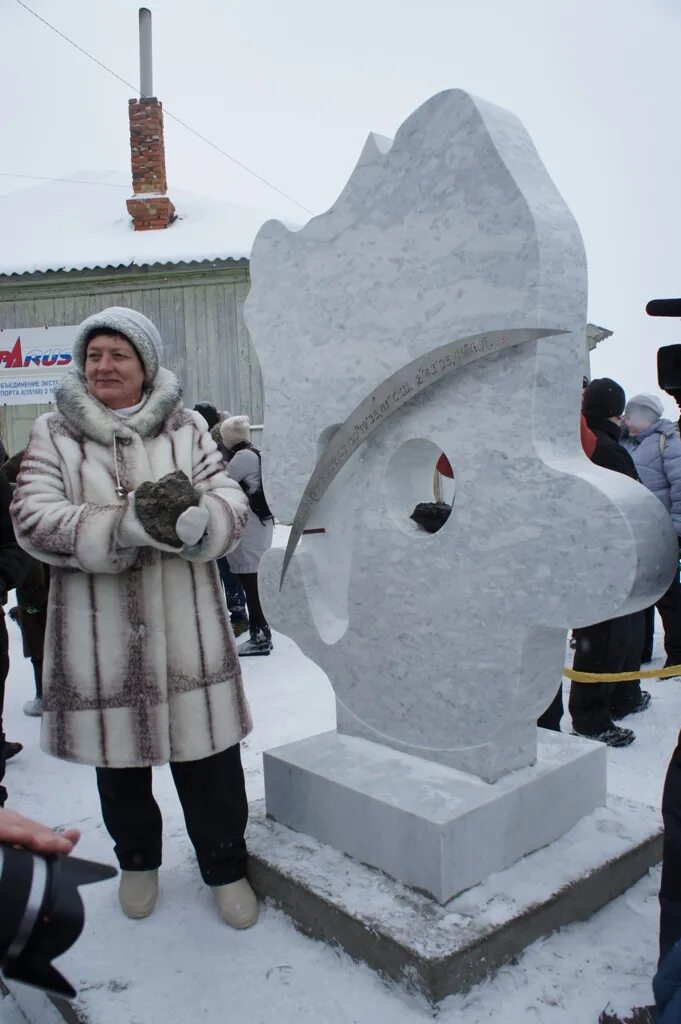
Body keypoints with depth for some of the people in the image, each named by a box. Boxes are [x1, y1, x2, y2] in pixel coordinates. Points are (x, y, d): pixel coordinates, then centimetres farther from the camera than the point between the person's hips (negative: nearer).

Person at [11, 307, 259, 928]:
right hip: (100, 633, 1)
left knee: (208, 758, 7)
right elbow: (33, 518, -8)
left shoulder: (186, 428, 5)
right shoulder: (54, 434, 3)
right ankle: (138, 860, 42)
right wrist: (124, 527, -24)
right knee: (119, 759, 17)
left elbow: (233, 501, -1)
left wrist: (195, 521, -25)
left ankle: (225, 866, 31)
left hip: (186, 627, 0)